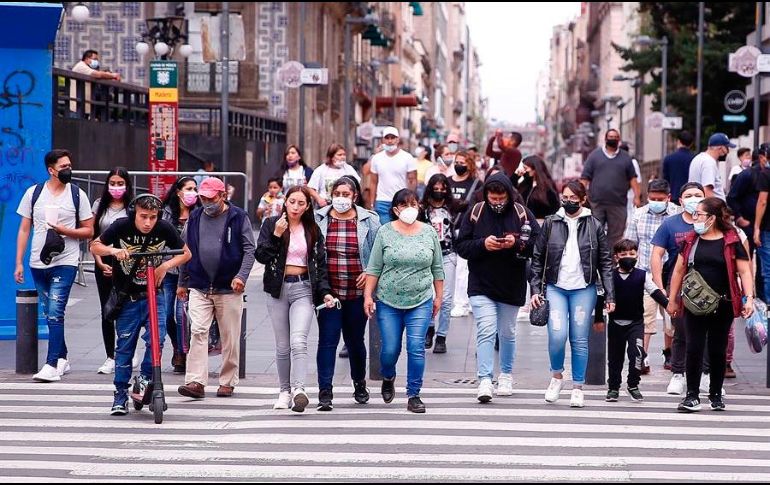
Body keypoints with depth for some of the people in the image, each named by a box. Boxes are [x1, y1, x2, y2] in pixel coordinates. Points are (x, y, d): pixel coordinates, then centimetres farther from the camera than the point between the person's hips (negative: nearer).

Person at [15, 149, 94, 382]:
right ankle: (62, 359, 25)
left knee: (55, 313, -13)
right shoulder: (34, 193, 6)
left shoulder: (77, 195, 2)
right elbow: (24, 230, 8)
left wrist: (65, 230, -13)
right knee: (50, 315, 12)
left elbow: (89, 231, 4)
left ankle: (52, 364, -15)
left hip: (65, 262, -3)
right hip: (38, 263, 3)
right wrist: (19, 263, 4)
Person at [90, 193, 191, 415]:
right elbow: (94, 246, -1)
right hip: (127, 297, -1)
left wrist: (166, 265, -17)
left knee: (156, 338, -17)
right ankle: (120, 395, 14)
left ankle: (144, 379, 5)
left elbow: (186, 253, 2)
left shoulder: (164, 229, -11)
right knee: (125, 345, 3)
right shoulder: (121, 226, -13)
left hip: (153, 295, 1)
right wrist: (113, 250, -22)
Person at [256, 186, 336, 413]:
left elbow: (320, 263, 10)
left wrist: (325, 291, 0)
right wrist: (276, 235, -16)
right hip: (278, 289, 1)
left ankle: (298, 389, -27)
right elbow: (261, 256, -5)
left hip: (303, 289, -1)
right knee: (283, 345, 5)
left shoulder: (312, 230, 8)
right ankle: (285, 391, 14)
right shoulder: (271, 224, 4)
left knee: (298, 341, -17)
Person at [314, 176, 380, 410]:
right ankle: (325, 392, -6)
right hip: (328, 292, -1)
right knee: (327, 340, -7)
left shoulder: (368, 221, 2)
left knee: (355, 340, 13)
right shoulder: (318, 219, 2)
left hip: (357, 292, 1)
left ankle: (359, 384, 35)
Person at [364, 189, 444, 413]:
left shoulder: (429, 233, 4)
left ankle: (414, 395, 1)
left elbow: (437, 269, 11)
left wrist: (438, 297, 10)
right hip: (388, 302, 0)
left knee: (416, 348, -7)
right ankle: (388, 378, 34)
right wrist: (368, 295, -4)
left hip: (421, 302, 1)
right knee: (390, 349, 2)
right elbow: (374, 268, 1)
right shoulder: (385, 232, 0)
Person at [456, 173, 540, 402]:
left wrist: (516, 244, -23)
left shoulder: (522, 213, -5)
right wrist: (482, 244, -21)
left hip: (512, 286, 2)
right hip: (481, 286, -1)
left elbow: (539, 243, -7)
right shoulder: (475, 213, -5)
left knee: (507, 333, 16)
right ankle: (485, 381, -16)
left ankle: (506, 375, 34)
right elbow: (461, 246, -4)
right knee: (486, 331, -13)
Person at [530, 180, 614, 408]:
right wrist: (535, 289, 1)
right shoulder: (551, 224, 5)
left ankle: (578, 388, 14)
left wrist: (609, 295, 0)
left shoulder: (594, 226, 4)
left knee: (580, 340, 3)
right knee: (557, 336, -14)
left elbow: (605, 262, 5)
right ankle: (557, 376, 12)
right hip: (556, 288, 0)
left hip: (584, 289, 0)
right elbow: (537, 258, 7)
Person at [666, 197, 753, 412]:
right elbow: (679, 270, 11)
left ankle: (716, 395, 21)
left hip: (722, 306, -2)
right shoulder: (691, 240, 7)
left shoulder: (731, 241, -2)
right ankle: (692, 396, 2)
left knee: (718, 350, 7)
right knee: (694, 348, -4)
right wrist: (673, 300, 11)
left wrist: (749, 298, -14)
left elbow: (744, 271, -3)